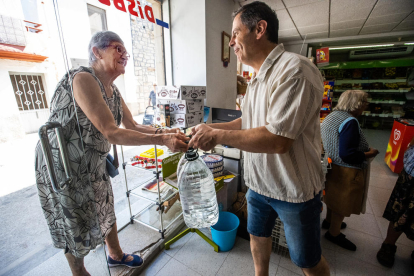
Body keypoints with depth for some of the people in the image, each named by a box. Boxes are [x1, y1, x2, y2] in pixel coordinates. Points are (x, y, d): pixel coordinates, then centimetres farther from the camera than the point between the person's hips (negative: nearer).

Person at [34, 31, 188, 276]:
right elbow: (112, 134, -32)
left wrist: (164, 132, -10)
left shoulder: (113, 91, 3)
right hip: (64, 164, -8)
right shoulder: (82, 79, -24)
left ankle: (116, 255, 47)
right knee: (74, 222, 13)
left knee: (106, 208, 21)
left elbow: (133, 126, 4)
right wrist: (162, 140, -34)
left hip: (94, 163, 8)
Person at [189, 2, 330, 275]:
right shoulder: (259, 77, 7)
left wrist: (217, 136, -22)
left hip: (294, 189, -8)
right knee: (258, 235, 26)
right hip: (259, 182, 8)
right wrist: (210, 128, 4)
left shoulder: (294, 69, -22)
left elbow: (277, 140, -31)